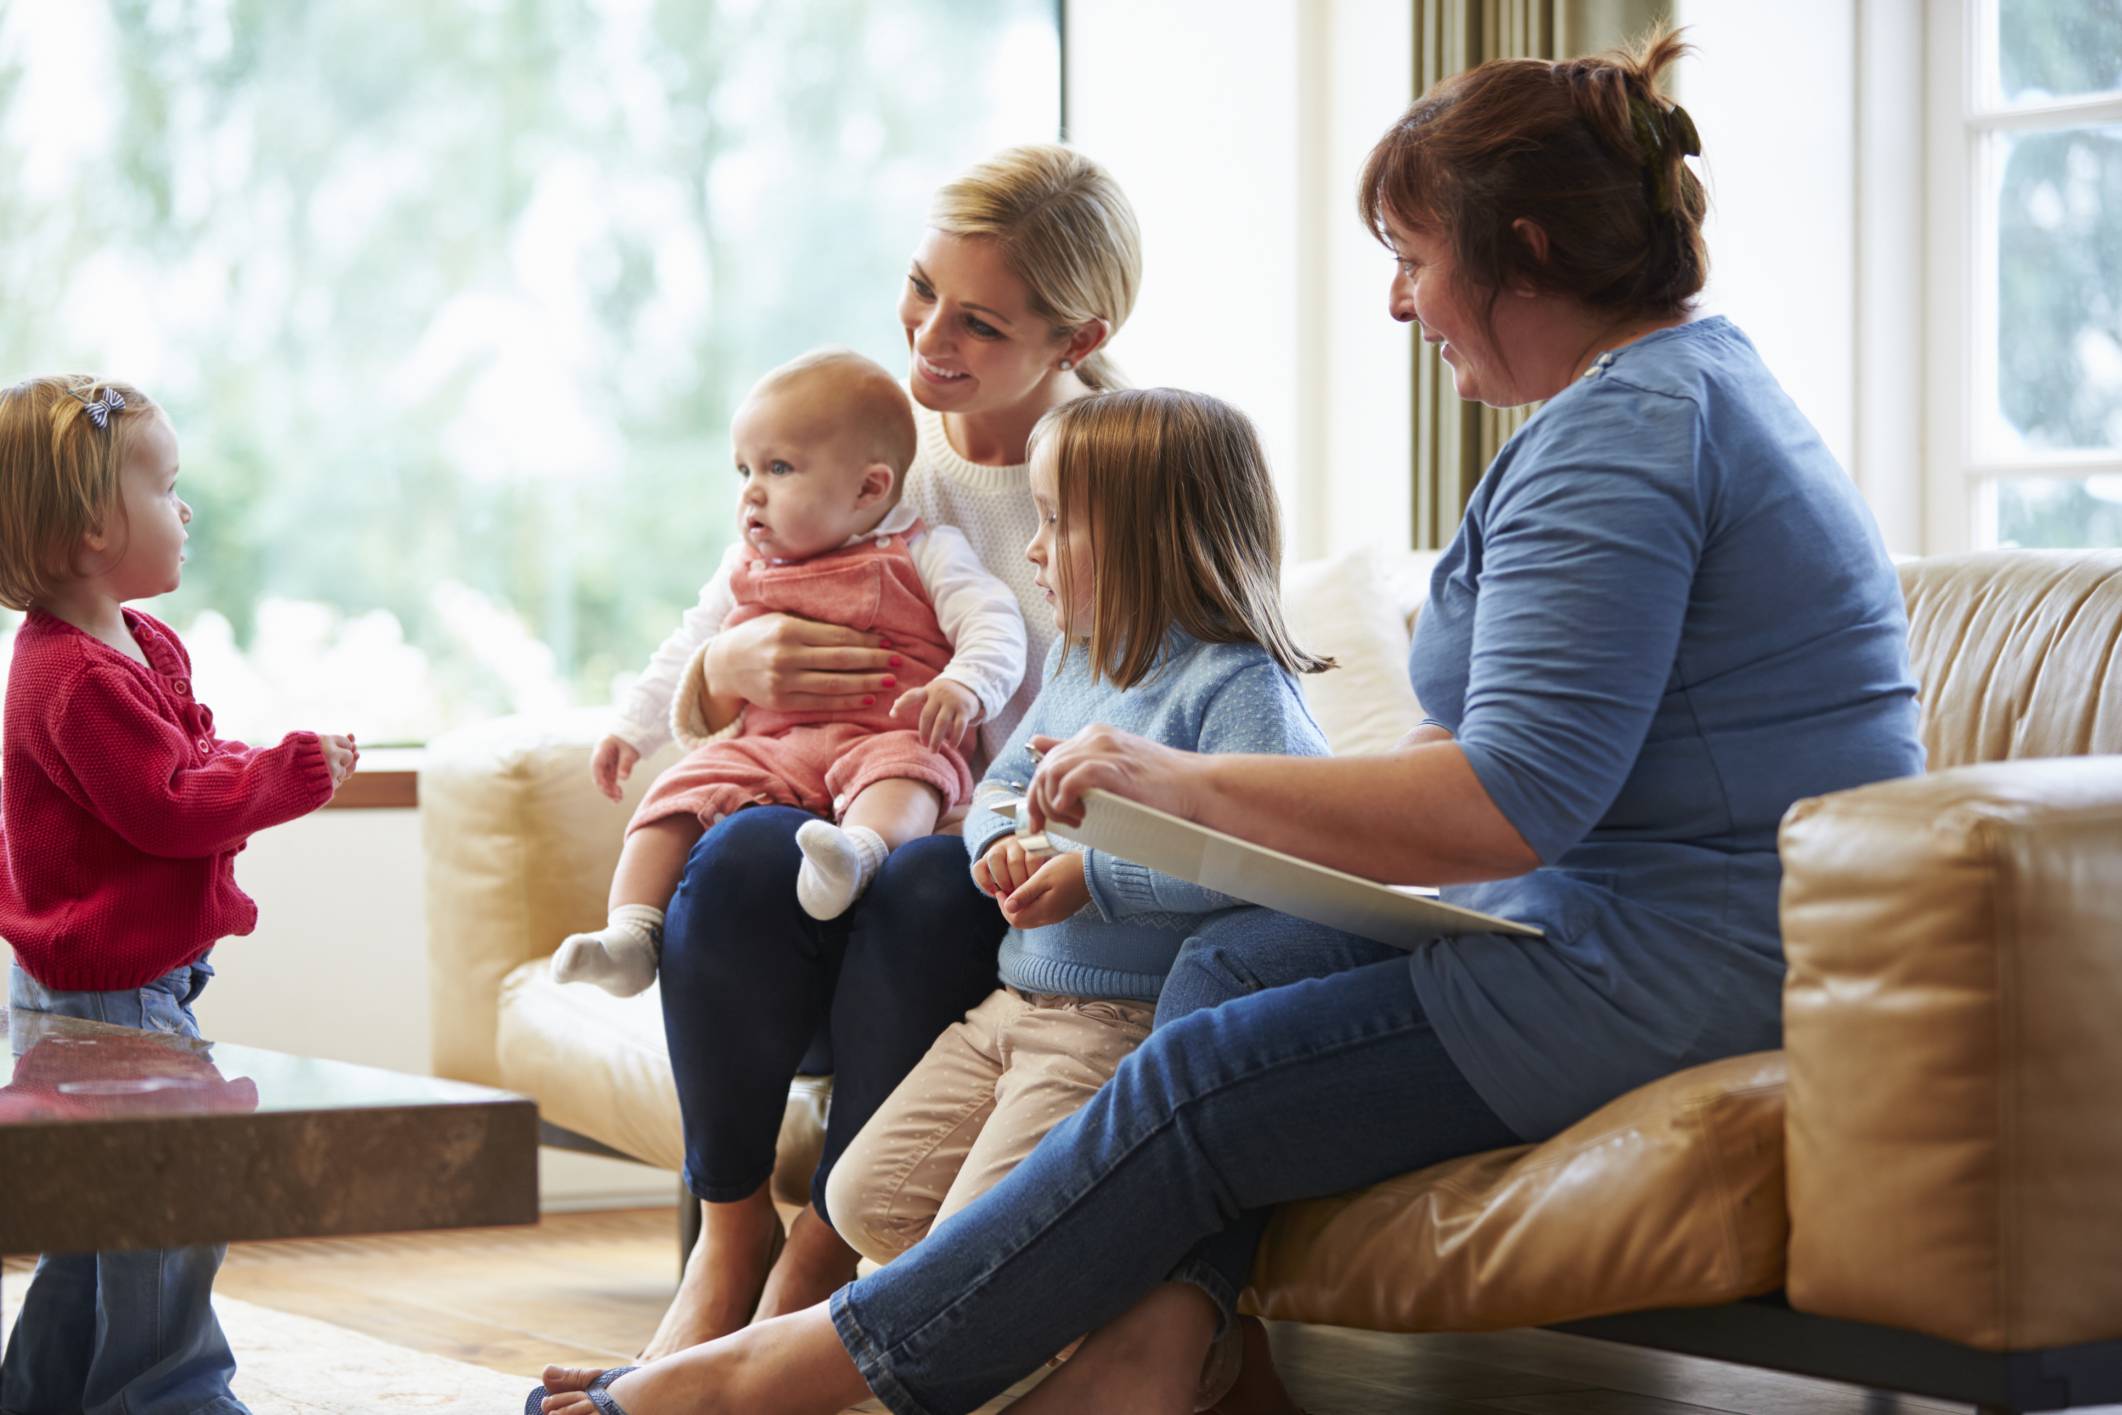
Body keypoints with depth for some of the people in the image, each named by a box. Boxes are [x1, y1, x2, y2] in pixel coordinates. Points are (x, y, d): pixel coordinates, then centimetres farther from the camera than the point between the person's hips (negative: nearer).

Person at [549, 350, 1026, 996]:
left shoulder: (923, 554, 7)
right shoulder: (743, 572, 24)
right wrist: (633, 730, 30)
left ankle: (859, 850, -67)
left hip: (886, 740, -5)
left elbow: (993, 622, -4)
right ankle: (631, 935, -26)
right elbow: (685, 654, 35)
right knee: (681, 792, -19)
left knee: (905, 771, -38)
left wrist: (962, 688, -23)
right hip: (770, 748, 5)